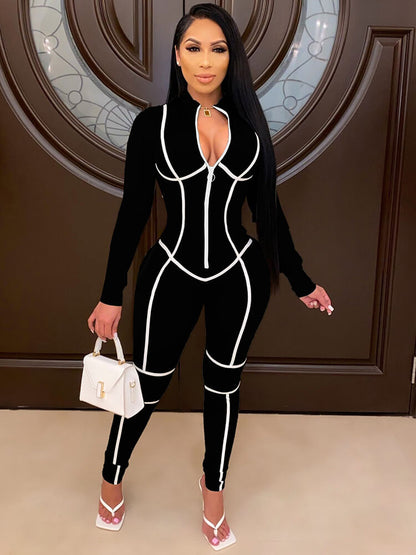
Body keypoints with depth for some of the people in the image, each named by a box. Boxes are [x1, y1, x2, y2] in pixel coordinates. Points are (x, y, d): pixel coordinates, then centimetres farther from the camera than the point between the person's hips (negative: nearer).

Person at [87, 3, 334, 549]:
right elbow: (132, 213, -3)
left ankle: (213, 486, 39)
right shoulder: (152, 125, -4)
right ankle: (112, 476, 38)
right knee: (149, 382, 10)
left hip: (241, 276, 2)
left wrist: (301, 281, 10)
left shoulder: (251, 127, 1)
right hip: (172, 272, -1)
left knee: (223, 384, 15)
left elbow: (269, 210, 7)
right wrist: (111, 296, -2)